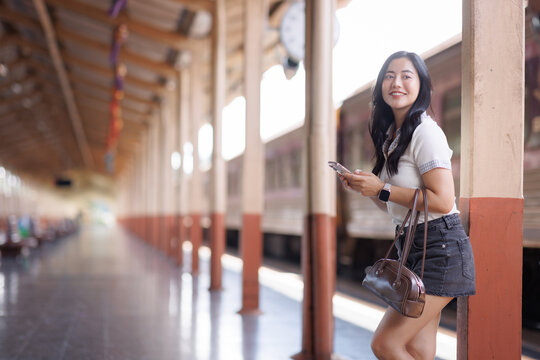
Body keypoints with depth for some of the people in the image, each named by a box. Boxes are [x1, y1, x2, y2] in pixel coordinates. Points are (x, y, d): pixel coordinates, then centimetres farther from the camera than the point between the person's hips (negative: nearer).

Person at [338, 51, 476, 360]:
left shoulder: (425, 131, -13)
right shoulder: (392, 134, 15)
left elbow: (442, 201, -22)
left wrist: (382, 189, -18)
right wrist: (366, 188, 3)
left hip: (440, 248, -9)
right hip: (412, 247, 9)